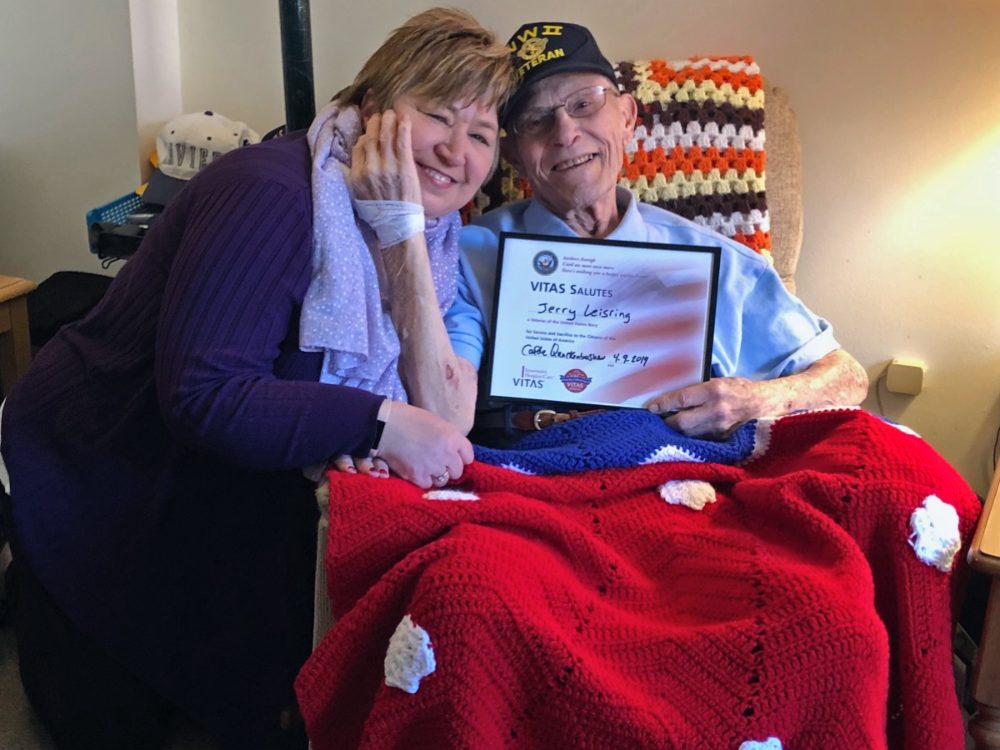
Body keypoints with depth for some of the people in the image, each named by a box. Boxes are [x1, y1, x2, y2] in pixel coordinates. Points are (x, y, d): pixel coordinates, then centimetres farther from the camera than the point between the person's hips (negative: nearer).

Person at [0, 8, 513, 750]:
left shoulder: (426, 233, -4)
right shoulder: (273, 194, -27)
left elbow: (444, 423, -17)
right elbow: (200, 395, -35)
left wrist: (403, 236, -24)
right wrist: (380, 424, -38)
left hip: (230, 504, 7)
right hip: (95, 487, -6)